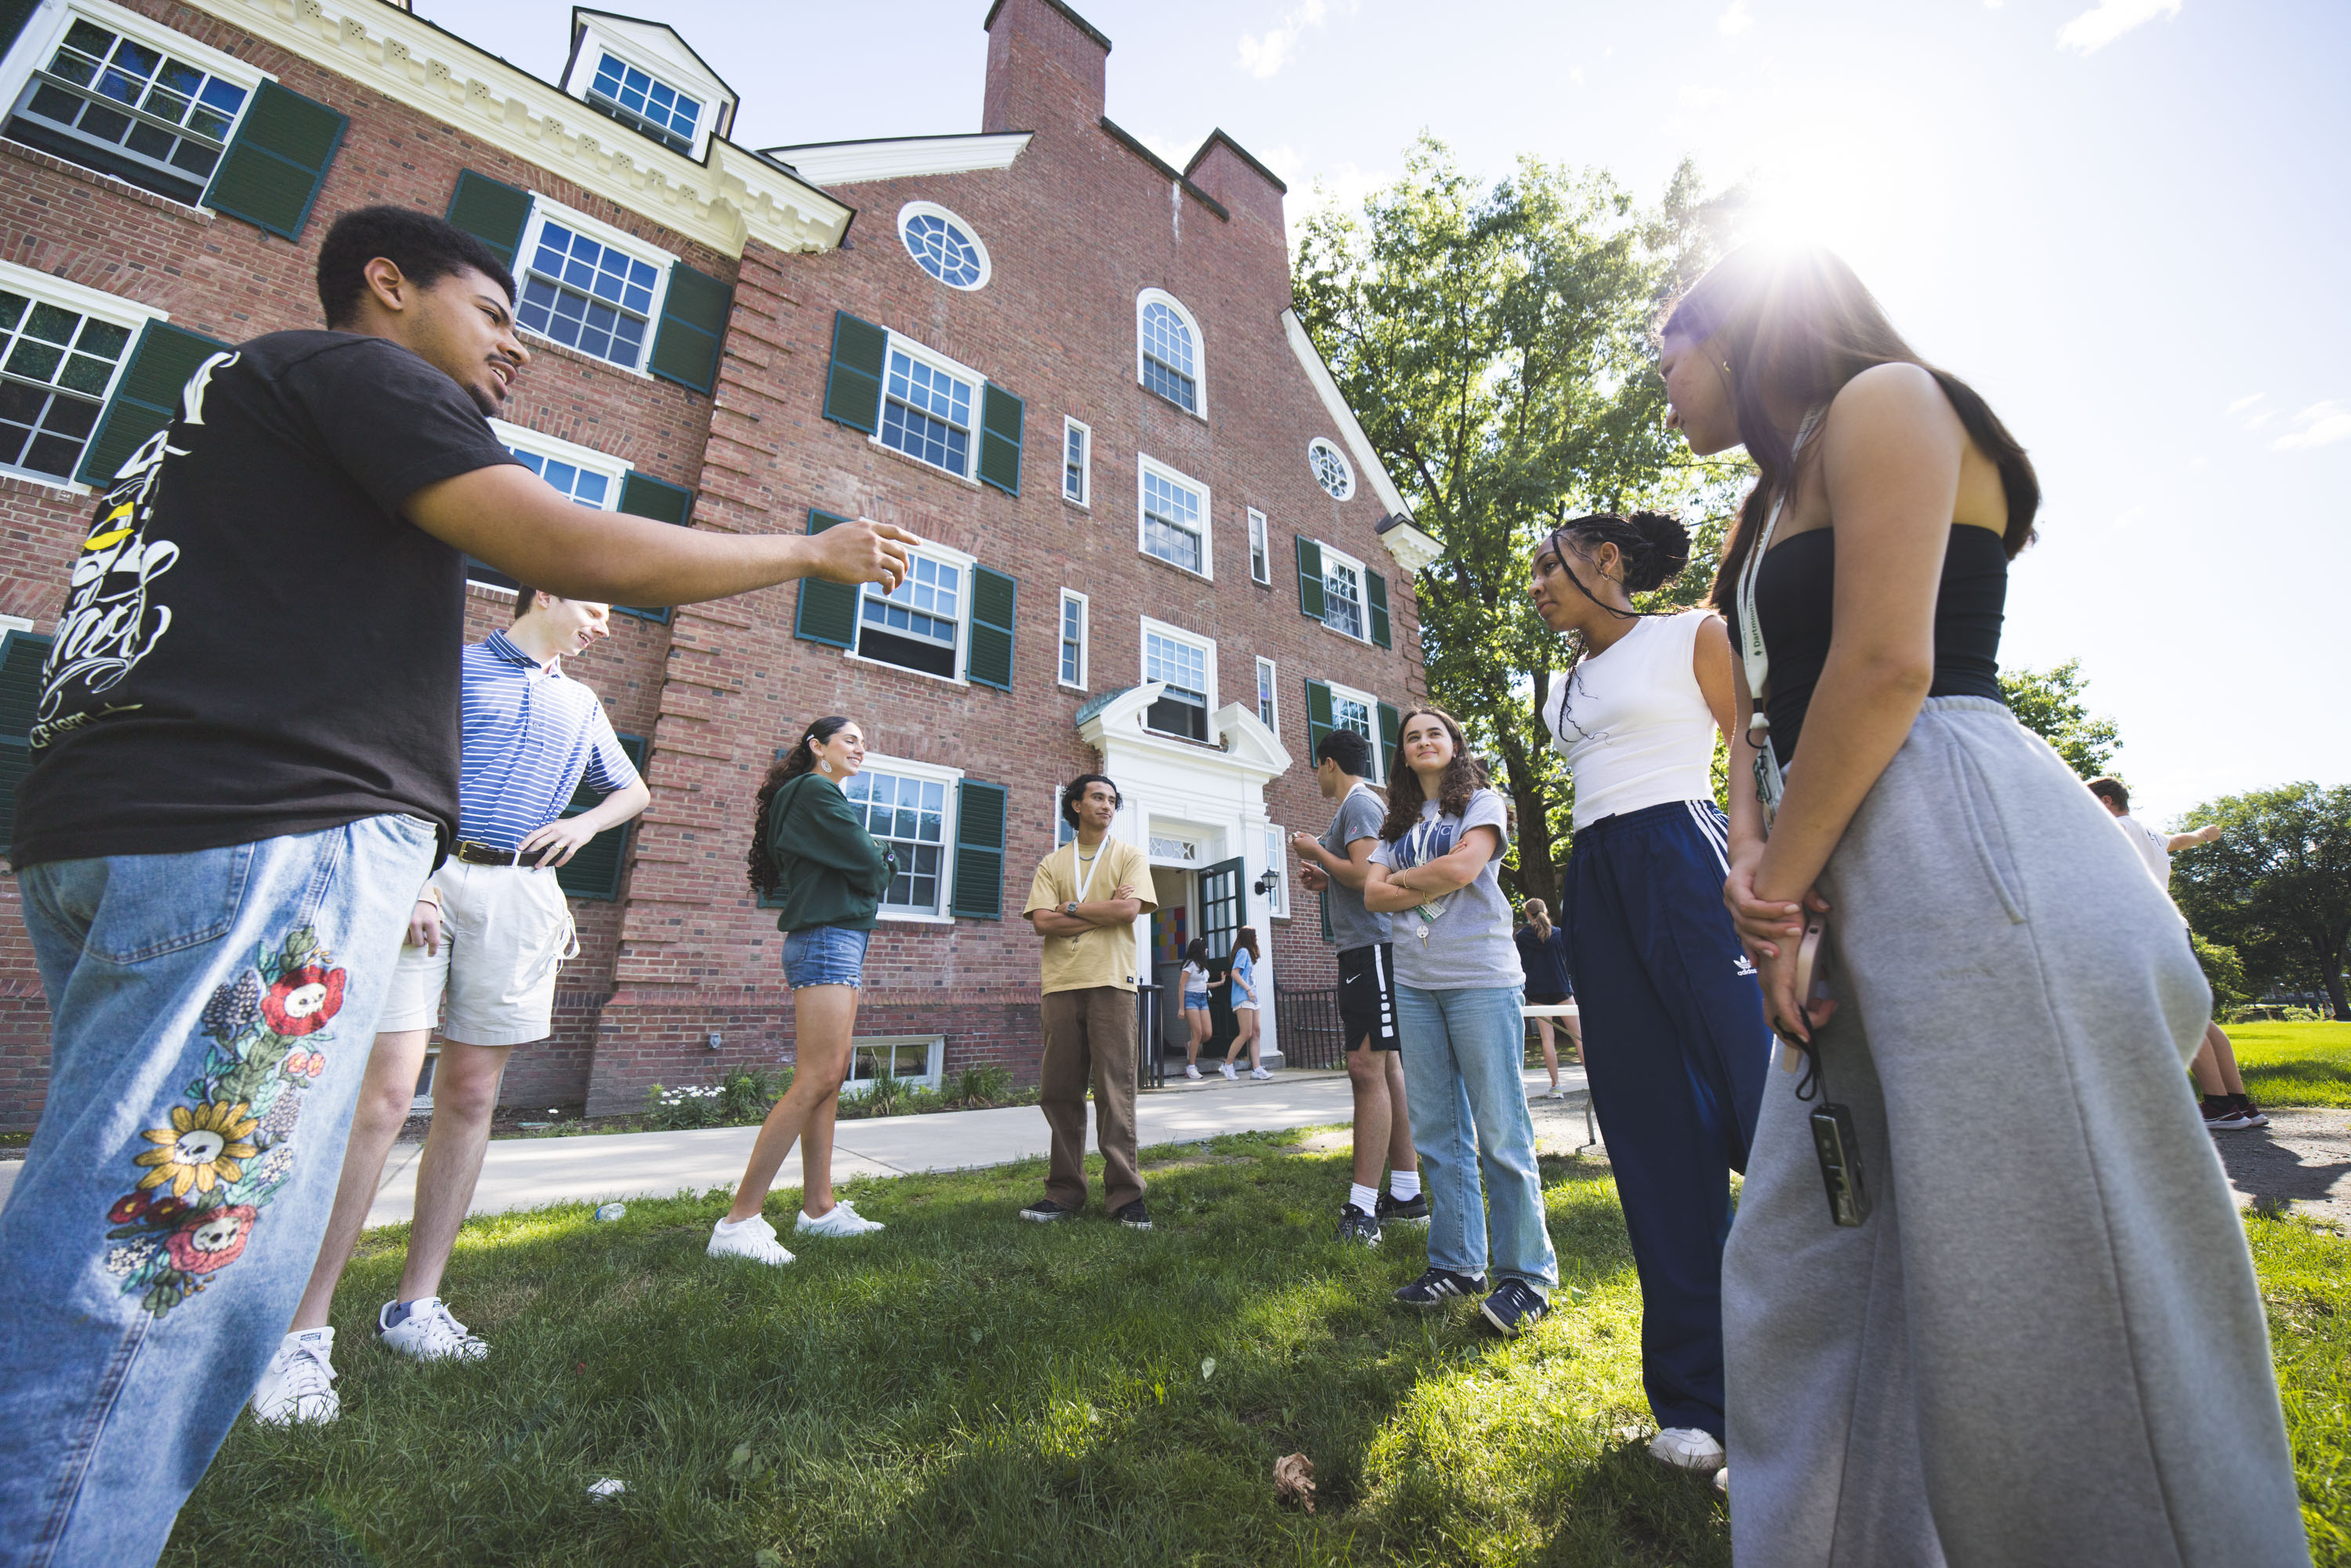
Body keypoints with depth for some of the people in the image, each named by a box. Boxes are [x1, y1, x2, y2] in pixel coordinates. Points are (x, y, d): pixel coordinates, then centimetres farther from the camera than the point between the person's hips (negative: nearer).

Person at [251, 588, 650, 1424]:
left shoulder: (582, 705, 22)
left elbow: (633, 789, 31)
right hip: (425, 875, -4)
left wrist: (584, 824, 10)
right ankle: (303, 1332, 0)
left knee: (471, 1095, 5)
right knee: (383, 1095, -11)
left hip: (518, 895, 5)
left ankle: (415, 1306, 15)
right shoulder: (450, 664, 7)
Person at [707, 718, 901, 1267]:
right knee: (816, 1080, -13)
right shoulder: (818, 792, -8)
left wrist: (877, 860, 0)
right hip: (827, 938, -11)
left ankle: (818, 1207, 16)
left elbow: (877, 862, 20)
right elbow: (868, 862, -14)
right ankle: (739, 1220, -9)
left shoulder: (816, 796, 24)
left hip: (840, 940, 11)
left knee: (829, 1080, 10)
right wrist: (880, 861, 6)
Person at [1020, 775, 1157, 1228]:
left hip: (1110, 982, -2)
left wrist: (1072, 908, -1)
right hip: (1062, 984, 3)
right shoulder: (1052, 864, 14)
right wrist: (1103, 911, -5)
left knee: (1114, 1090, -3)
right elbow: (1042, 922, 0)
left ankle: (1125, 1193, 6)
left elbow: (1128, 909, -7)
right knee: (1058, 1091, 5)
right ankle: (1065, 1191, 16)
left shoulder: (1129, 856, 10)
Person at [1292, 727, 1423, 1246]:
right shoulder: (1359, 805, 23)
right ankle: (1407, 1194, 21)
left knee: (1368, 1070, -12)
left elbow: (1364, 875, -21)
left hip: (1372, 948, -11)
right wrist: (1324, 881, 15)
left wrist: (1315, 851, -7)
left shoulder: (1359, 803, -8)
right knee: (1385, 1068, 12)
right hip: (1364, 949, 11)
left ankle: (1363, 1206, -9)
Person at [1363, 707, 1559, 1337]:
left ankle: (1528, 1274, 9)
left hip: (1481, 977, -5)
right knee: (1438, 1132, 9)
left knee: (1500, 1132, -3)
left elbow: (1463, 868, -12)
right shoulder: (1397, 823, 19)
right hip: (1415, 981, 5)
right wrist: (1432, 884, -7)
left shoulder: (1482, 802, 6)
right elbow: (1374, 894, 5)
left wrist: (1403, 878, 1)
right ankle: (1456, 1263, 20)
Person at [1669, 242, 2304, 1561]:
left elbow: (1886, 667, -13)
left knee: (2043, 1312, -2)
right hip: (1862, 903, 9)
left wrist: (1781, 893, -9)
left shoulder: (1883, 398, 1)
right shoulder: (1775, 508, 25)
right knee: (1801, 1283, 13)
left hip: (1973, 863, -9)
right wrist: (1751, 863, 0)